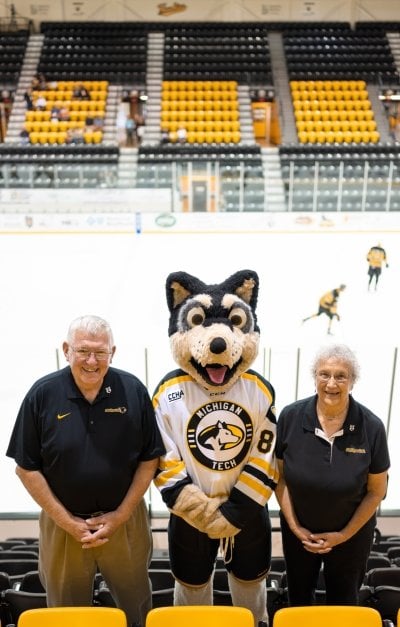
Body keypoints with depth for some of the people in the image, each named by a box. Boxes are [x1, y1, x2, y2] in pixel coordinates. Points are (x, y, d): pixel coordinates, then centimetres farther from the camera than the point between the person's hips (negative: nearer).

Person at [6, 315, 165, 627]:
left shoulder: (133, 390, -12)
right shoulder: (43, 394, -13)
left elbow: (149, 459, -4)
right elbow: (27, 468, -8)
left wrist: (121, 514, -9)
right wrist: (68, 522, -9)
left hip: (125, 520, 0)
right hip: (63, 524, 0)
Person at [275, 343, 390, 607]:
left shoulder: (371, 427, -20)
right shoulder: (290, 417, -18)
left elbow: (376, 491, -10)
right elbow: (280, 477, -8)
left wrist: (344, 534, -9)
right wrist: (295, 527, -10)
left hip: (352, 533, -1)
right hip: (298, 531, 1)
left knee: (343, 600, 23)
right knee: (299, 595, 26)